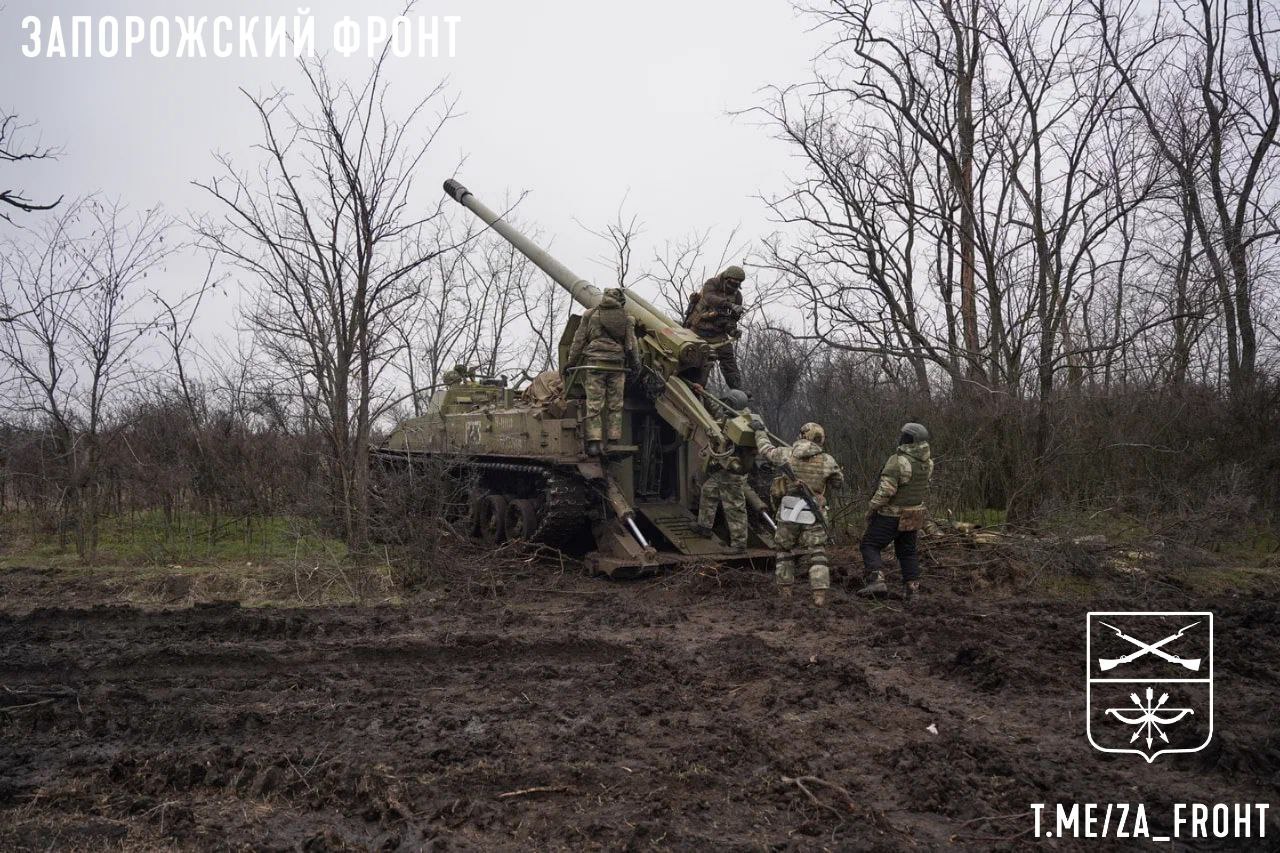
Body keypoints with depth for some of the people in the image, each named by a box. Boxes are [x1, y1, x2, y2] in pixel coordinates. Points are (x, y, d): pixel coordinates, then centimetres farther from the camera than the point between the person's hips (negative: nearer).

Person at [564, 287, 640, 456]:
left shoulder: (590, 314, 8)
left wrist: (570, 362, 13)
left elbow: (579, 341, 8)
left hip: (595, 363, -1)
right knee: (615, 405, 6)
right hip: (617, 365, 1)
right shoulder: (626, 318, 10)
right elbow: (631, 344, 8)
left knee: (594, 404, -4)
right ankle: (614, 443, 4)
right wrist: (636, 364, 17)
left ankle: (594, 442, -13)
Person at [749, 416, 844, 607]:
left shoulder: (787, 454, -3)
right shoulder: (827, 460, -3)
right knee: (816, 555, 3)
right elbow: (839, 482, 10)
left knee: (785, 551, 17)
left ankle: (785, 589, 20)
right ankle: (820, 594, -7)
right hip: (813, 515, -1)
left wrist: (759, 430, 28)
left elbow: (766, 449, 14)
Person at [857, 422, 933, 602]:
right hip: (914, 514, 7)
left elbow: (885, 491, -24)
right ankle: (912, 589, 15)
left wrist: (871, 509, -13)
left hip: (892, 515, -7)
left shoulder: (897, 461, -24)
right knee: (908, 551, 18)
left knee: (870, 546, 3)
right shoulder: (927, 463, -1)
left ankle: (877, 581, -13)